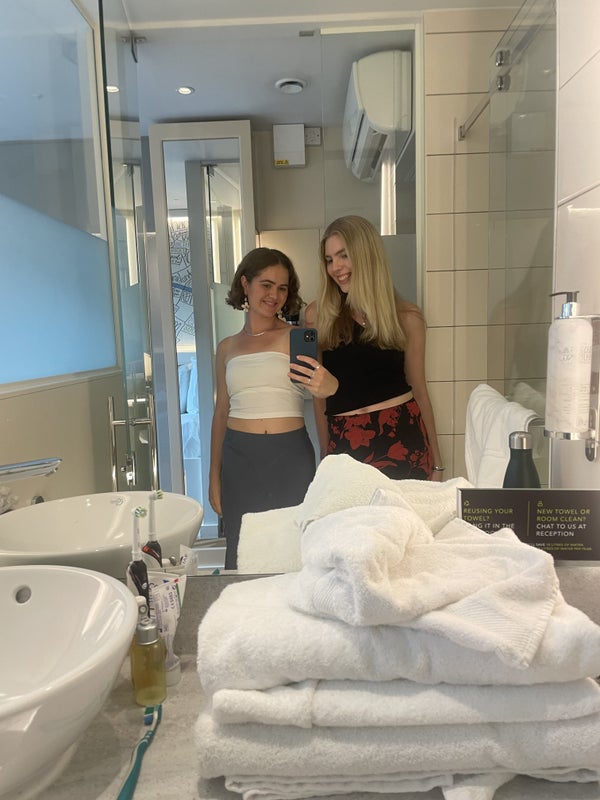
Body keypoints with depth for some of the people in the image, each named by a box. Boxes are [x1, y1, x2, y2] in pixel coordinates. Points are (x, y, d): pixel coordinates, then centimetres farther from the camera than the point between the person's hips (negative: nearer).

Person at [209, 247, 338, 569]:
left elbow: (320, 383, -9)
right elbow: (221, 413, 15)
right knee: (241, 552, 7)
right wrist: (214, 476, 14)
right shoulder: (227, 348, 10)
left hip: (290, 457, -2)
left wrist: (330, 386, -34)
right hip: (239, 457, 3)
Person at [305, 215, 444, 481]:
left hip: (403, 437, 0)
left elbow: (419, 390, 9)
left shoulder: (406, 317, 2)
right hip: (346, 444, 0)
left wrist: (436, 461, 12)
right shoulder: (317, 315, 2)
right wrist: (326, 454, 9)